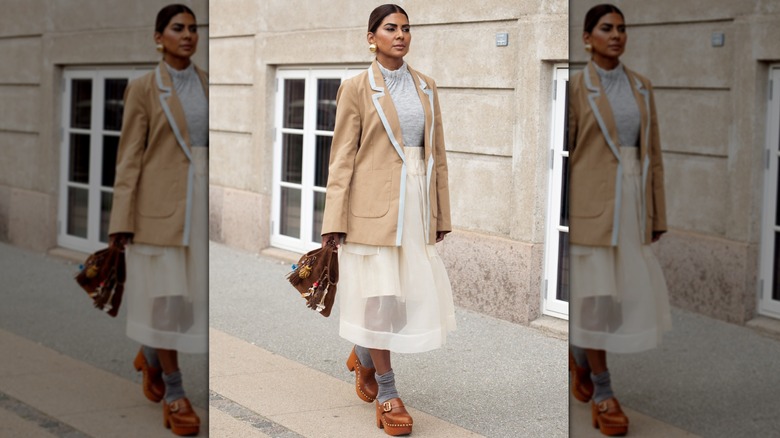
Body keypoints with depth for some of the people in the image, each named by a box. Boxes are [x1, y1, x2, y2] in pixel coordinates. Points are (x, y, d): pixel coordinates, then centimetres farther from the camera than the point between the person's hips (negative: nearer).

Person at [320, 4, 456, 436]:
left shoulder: (426, 87, 11)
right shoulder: (356, 88, -3)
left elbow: (436, 153, 14)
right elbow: (342, 157, -4)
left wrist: (440, 214, 12)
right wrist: (334, 221, -9)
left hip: (416, 203, 5)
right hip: (374, 204, -5)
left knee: (419, 291, 7)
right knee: (379, 293, -1)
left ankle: (363, 354, 34)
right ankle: (386, 392, 12)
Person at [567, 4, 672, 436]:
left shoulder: (641, 88, 10)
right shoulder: (573, 88, -4)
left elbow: (651, 153, 12)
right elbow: (560, 156, -4)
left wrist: (657, 215, 10)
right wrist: (557, 221, -6)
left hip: (631, 203, 5)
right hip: (591, 203, -5)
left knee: (635, 295, 5)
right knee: (597, 296, -4)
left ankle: (580, 354, 32)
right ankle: (603, 395, 10)